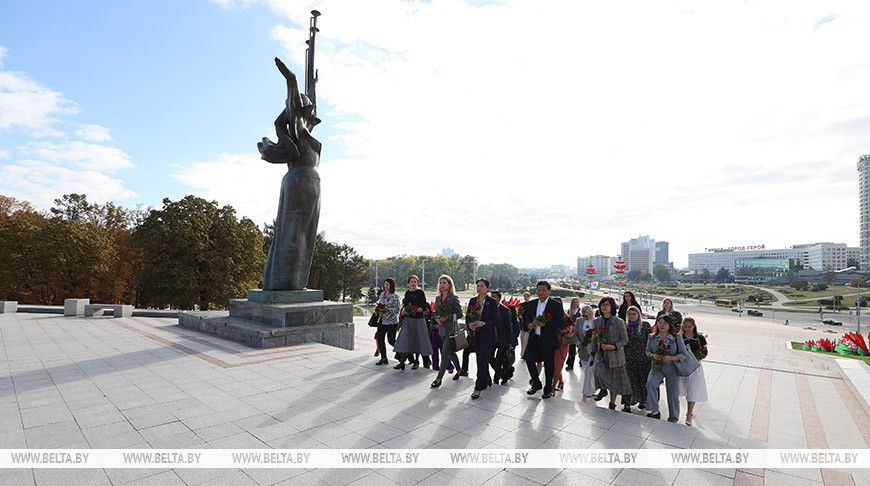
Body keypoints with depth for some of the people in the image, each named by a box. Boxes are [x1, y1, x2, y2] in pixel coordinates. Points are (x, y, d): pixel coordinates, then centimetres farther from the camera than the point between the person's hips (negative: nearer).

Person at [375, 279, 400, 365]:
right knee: (380, 338, 1)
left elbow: (397, 309, -13)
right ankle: (383, 358, 12)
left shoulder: (394, 296, -10)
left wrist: (387, 309, -25)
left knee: (391, 340, -1)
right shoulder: (382, 294, 10)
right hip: (382, 320, 7)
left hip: (391, 321, -6)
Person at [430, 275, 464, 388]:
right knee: (451, 352, 18)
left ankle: (439, 379, -6)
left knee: (445, 353, -9)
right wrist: (437, 319, -6)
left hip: (452, 329, -6)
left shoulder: (454, 298, -9)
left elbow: (460, 313, -11)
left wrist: (447, 317, -18)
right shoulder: (438, 298, 10)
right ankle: (459, 370, 38)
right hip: (442, 329, 7)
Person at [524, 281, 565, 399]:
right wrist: (528, 324, -7)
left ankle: (548, 389, 24)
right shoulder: (532, 304, 10)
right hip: (534, 338, 4)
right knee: (529, 359, -4)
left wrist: (545, 324, -22)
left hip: (548, 340, -4)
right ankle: (536, 384, 19)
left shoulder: (556, 305, -5)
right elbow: (527, 317, 17)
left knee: (549, 365, 6)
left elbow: (561, 322, -10)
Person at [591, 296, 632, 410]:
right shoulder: (597, 321, 3)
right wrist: (594, 352, 12)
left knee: (614, 380, 5)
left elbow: (625, 340, -6)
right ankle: (603, 390, 16)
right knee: (599, 373, -18)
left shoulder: (619, 322, -9)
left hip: (615, 354, -2)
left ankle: (612, 404, 27)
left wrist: (613, 346, -20)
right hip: (601, 354, 3)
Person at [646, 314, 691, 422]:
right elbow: (648, 351, 9)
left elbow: (684, 354, -7)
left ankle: (673, 419, 30)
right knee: (650, 383, -27)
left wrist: (671, 358, -22)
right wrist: (652, 356, -14)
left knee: (673, 395, 6)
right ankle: (655, 411, -17)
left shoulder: (676, 338, -8)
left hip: (672, 369, -1)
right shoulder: (652, 337, -2)